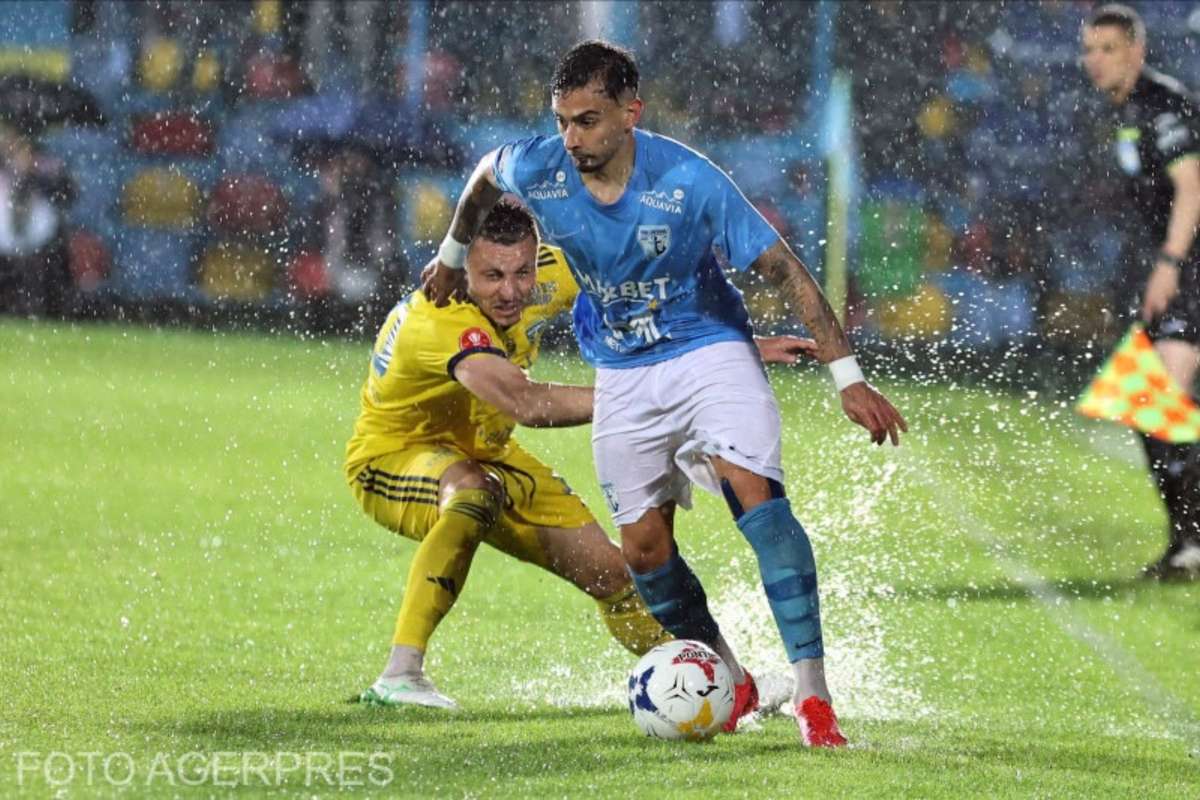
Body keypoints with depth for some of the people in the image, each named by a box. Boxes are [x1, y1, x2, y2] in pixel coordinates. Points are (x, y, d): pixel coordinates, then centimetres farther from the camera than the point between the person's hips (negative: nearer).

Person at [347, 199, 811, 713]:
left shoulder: (548, 275, -19)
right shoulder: (442, 320, -40)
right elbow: (527, 404, -53)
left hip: (480, 453, 7)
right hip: (392, 456, -7)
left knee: (607, 571, 6)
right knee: (478, 493, -40)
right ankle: (399, 677, -41)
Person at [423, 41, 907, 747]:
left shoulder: (688, 181, -25)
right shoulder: (537, 171, -15)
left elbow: (784, 269, -19)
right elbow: (484, 177, 11)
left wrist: (848, 377, -21)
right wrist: (452, 256, 25)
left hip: (710, 350, -4)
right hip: (623, 373, 4)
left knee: (757, 497, -25)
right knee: (644, 549, 2)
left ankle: (812, 693, -26)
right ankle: (728, 682, 24)